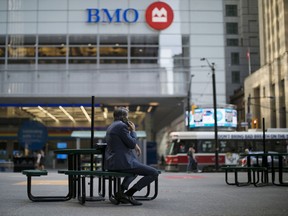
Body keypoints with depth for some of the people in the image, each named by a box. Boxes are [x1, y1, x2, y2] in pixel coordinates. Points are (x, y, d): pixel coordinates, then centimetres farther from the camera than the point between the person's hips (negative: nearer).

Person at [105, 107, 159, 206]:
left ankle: (121, 191, 21)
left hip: (111, 163, 10)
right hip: (122, 162, -10)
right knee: (154, 173, -9)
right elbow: (132, 144, -11)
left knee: (136, 168, 39)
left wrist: (135, 145, 15)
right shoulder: (122, 125, -11)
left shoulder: (111, 126, 19)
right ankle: (128, 194, -10)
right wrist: (133, 130, 3)